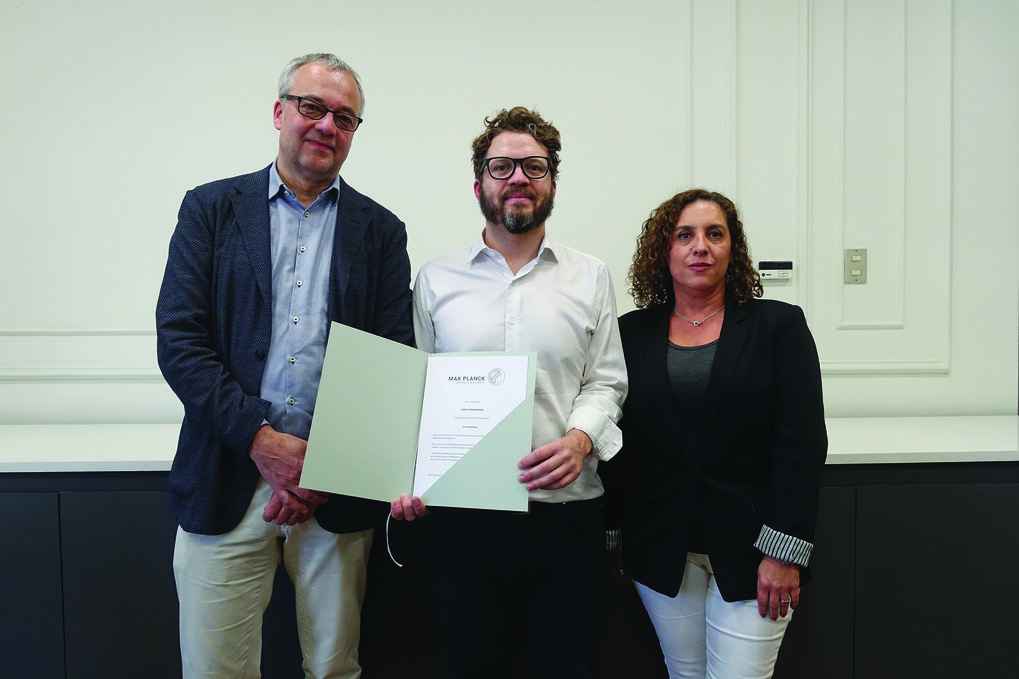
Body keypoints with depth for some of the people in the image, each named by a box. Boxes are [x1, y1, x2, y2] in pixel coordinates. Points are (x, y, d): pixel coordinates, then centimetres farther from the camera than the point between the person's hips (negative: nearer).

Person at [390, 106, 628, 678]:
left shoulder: (590, 276, 7)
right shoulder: (436, 279, 7)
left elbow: (607, 383, 6)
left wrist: (581, 438, -14)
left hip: (567, 510, 0)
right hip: (463, 516, 0)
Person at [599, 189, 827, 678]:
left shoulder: (779, 325, 0)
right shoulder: (632, 334, 5)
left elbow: (803, 444, -5)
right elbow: (616, 444, 6)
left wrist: (784, 551, -11)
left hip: (749, 549, -2)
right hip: (661, 551, 2)